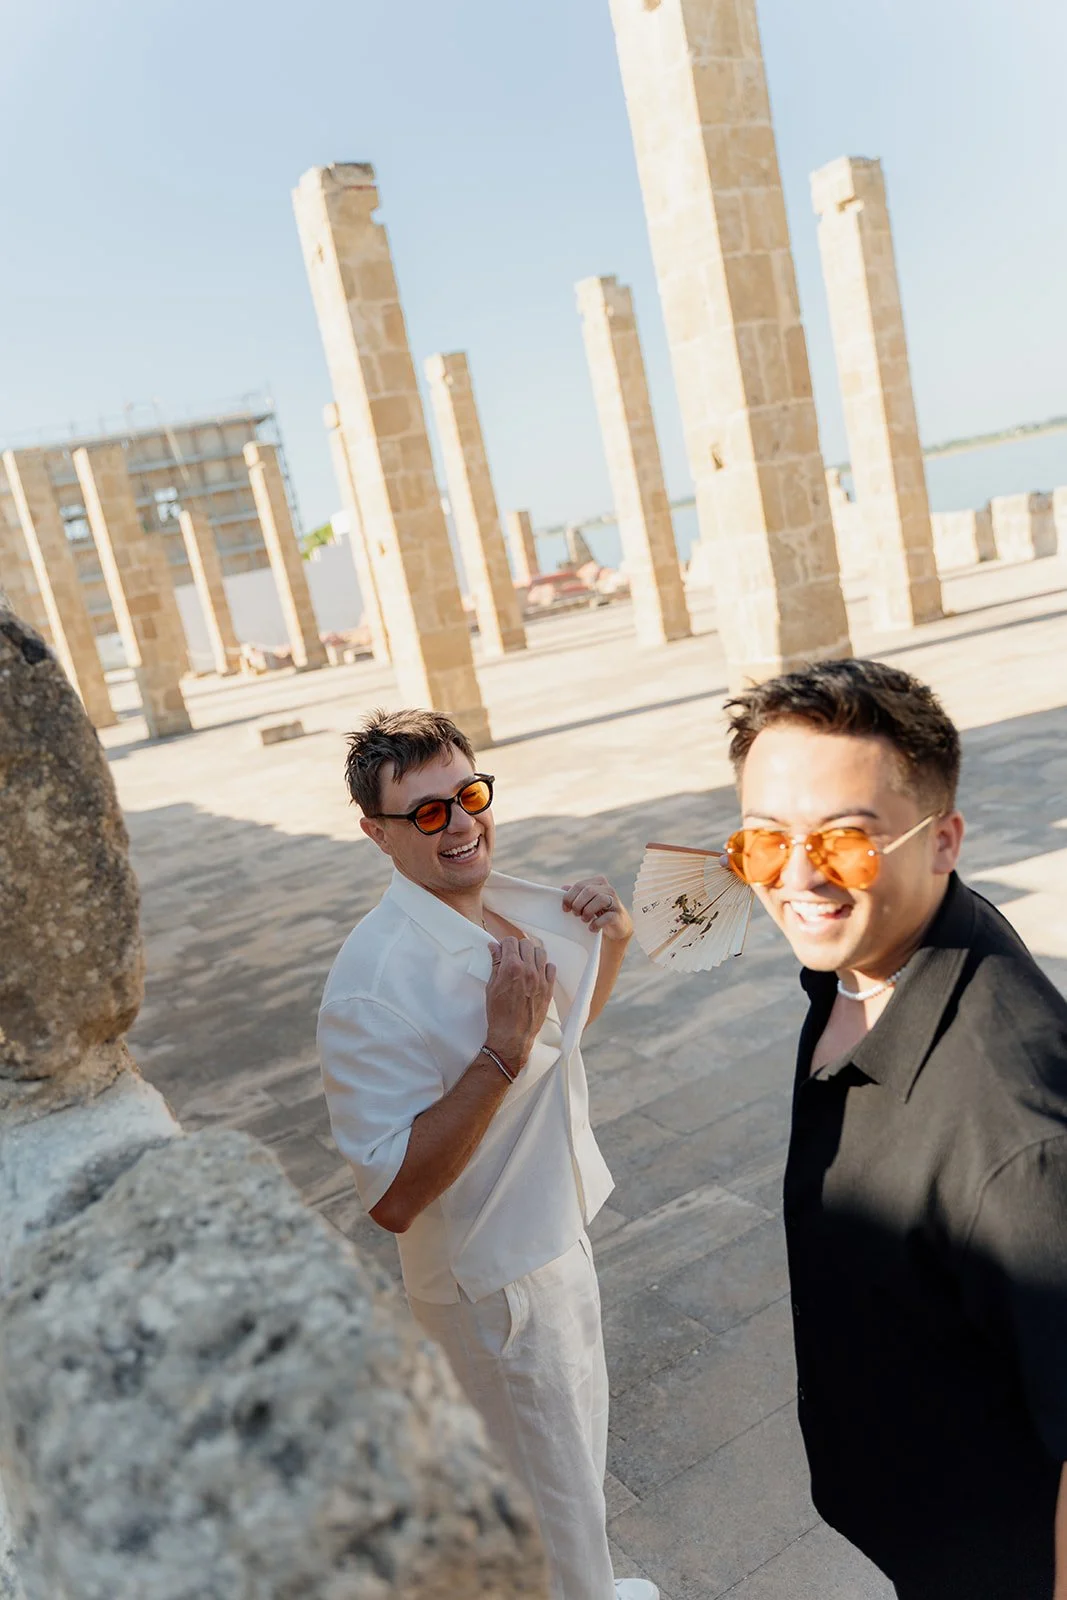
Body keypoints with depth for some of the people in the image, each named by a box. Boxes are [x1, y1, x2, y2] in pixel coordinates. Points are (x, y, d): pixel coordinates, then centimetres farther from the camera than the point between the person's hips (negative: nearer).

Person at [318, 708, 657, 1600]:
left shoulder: (501, 907, -6)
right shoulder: (378, 982, -31)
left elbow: (567, 1025, 12)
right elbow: (392, 1198, -30)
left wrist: (610, 942, -7)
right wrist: (503, 1051, -37)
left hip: (557, 1233, 9)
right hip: (495, 1280, -8)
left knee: (576, 1459, 32)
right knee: (553, 1501, 17)